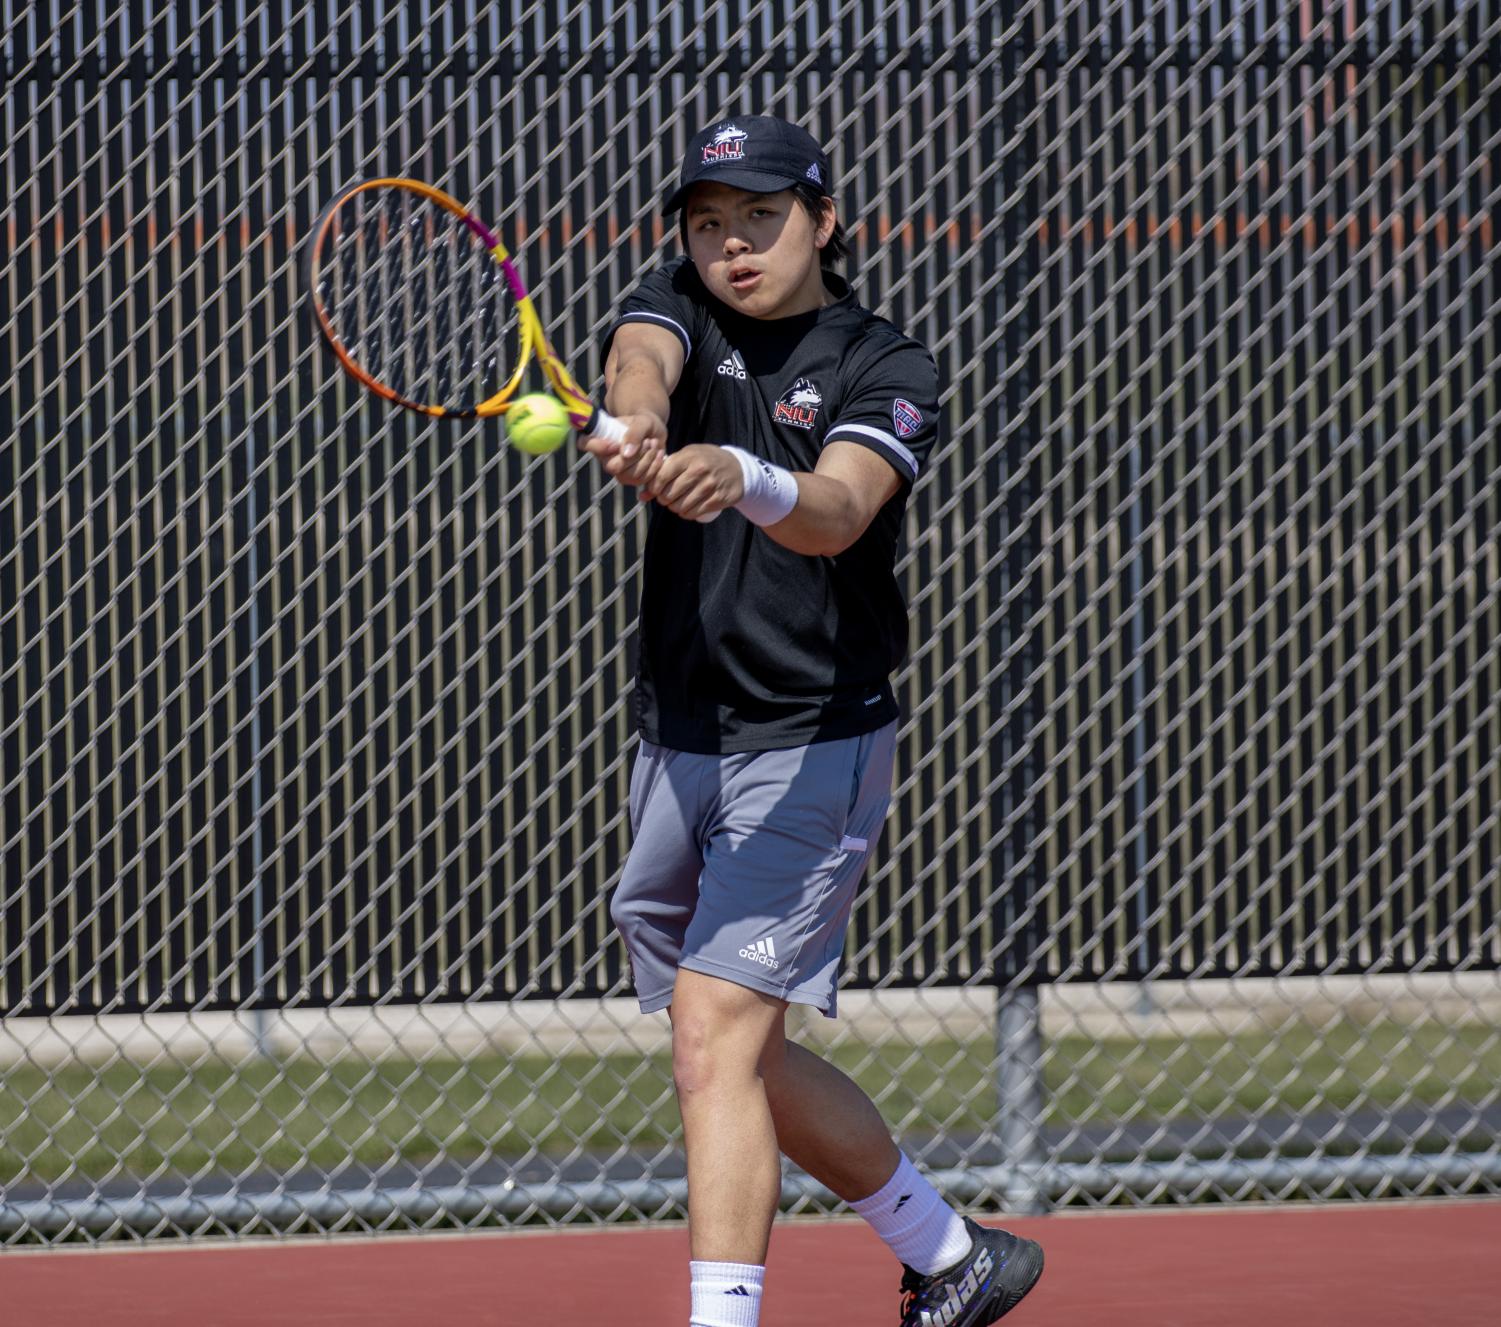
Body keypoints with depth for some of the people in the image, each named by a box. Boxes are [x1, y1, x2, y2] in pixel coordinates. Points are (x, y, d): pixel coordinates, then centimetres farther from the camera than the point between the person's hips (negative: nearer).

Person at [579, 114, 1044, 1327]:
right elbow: (642, 355, -20)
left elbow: (834, 515, -26)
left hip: (814, 749, -6)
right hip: (678, 752, 6)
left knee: (714, 1037, -20)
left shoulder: (886, 371, -7)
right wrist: (632, 420, -45)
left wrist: (742, 479, -49)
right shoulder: (680, 312, 5)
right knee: (750, 1065, 15)